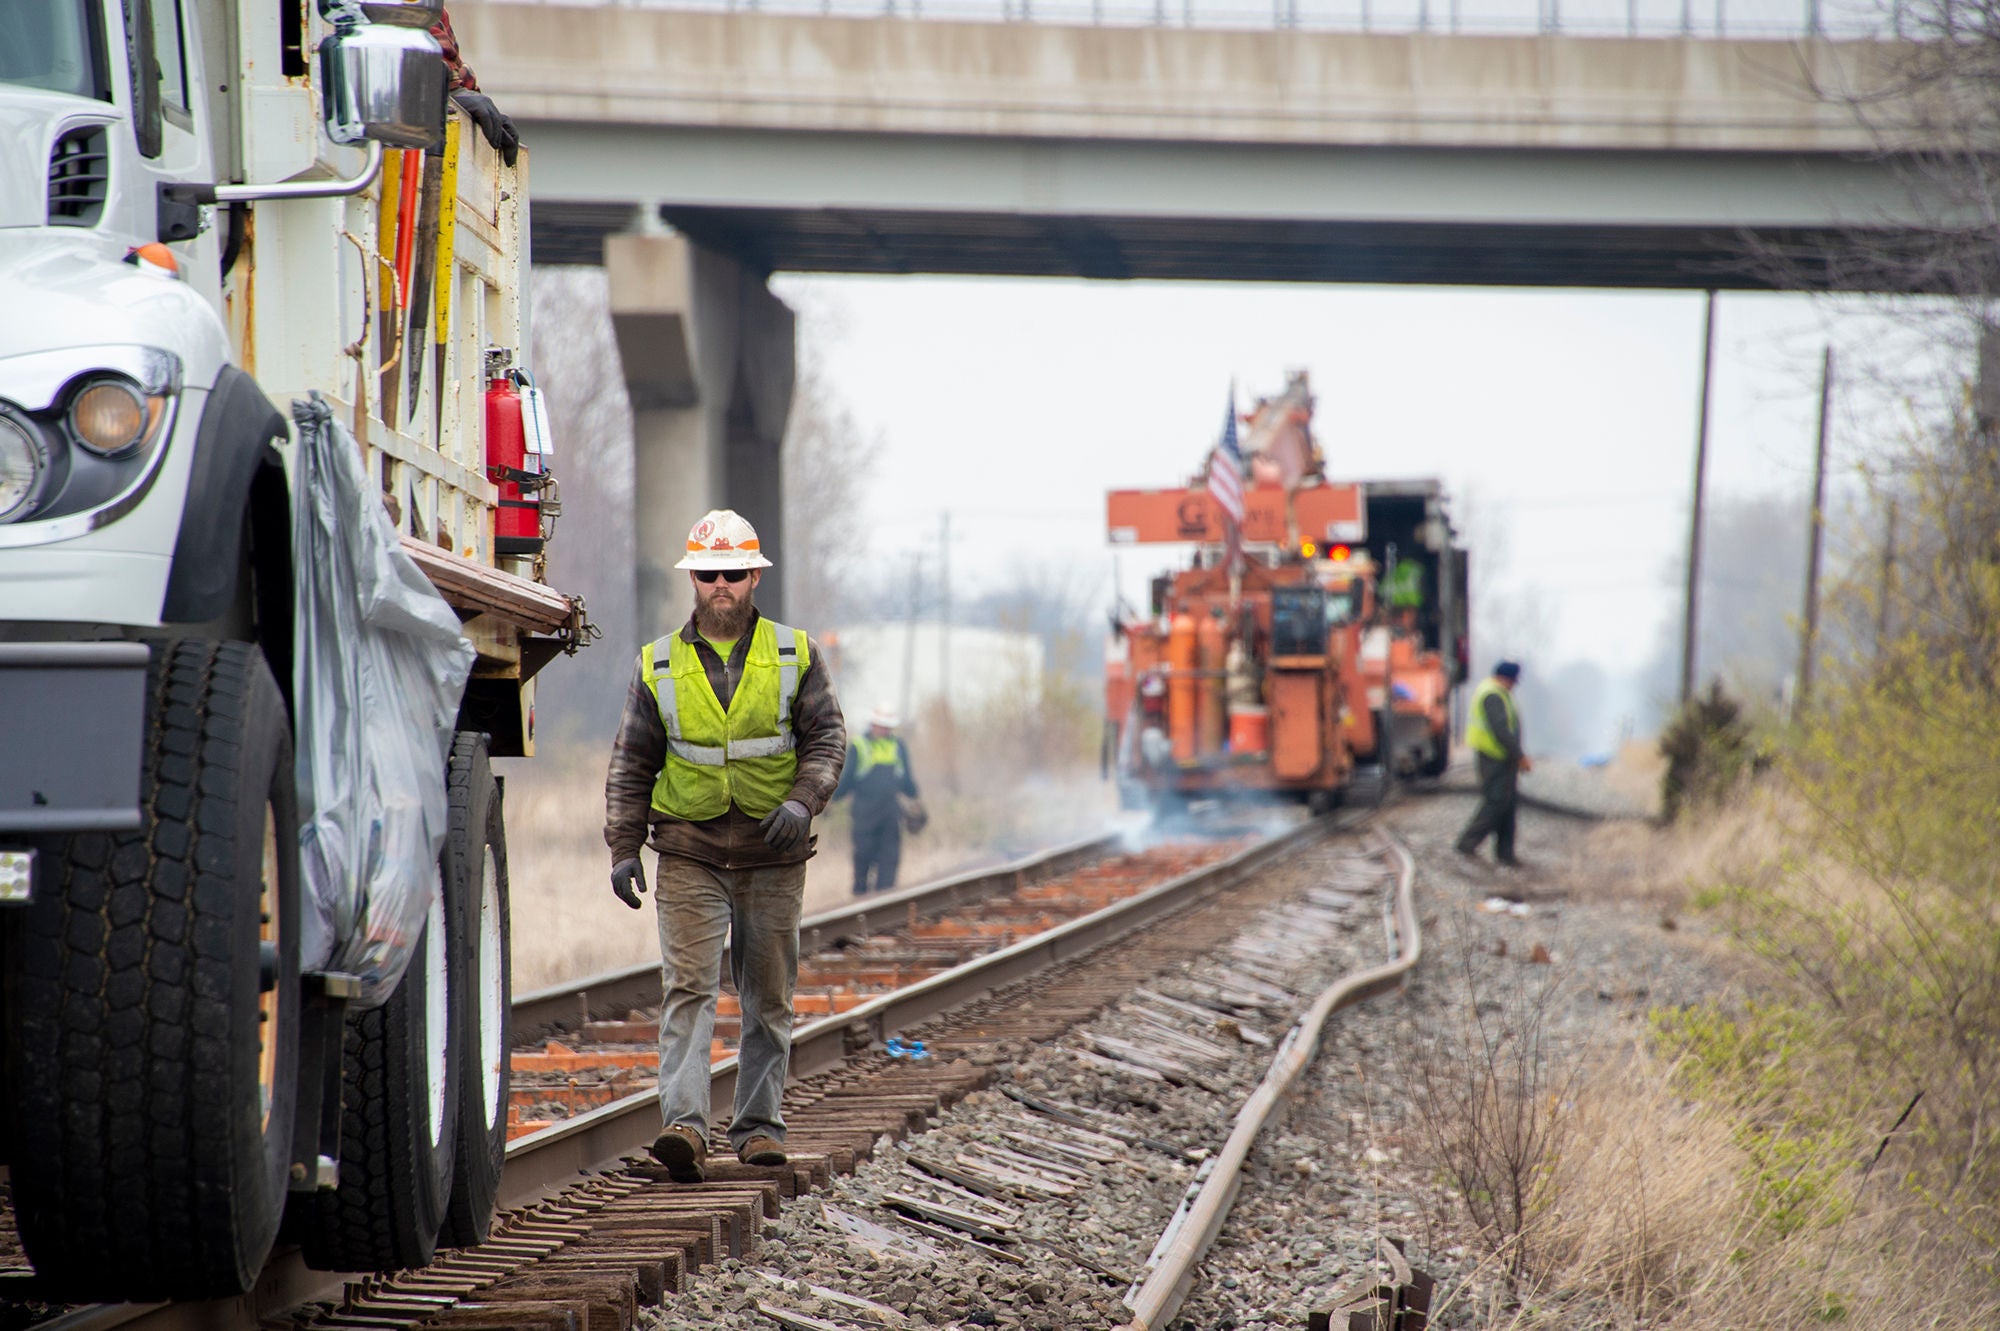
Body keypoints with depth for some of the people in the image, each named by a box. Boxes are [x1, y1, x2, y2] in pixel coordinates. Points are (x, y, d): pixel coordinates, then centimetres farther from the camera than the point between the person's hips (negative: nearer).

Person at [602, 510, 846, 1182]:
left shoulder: (795, 655, 4)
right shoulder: (659, 666, 6)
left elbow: (828, 740, 2)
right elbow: (631, 765, 9)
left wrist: (802, 800, -16)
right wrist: (623, 848, 1)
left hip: (773, 851, 1)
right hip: (690, 853, -1)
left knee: (768, 996, 6)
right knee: (688, 987, -13)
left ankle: (758, 1126, 16)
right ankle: (684, 1126, -21)